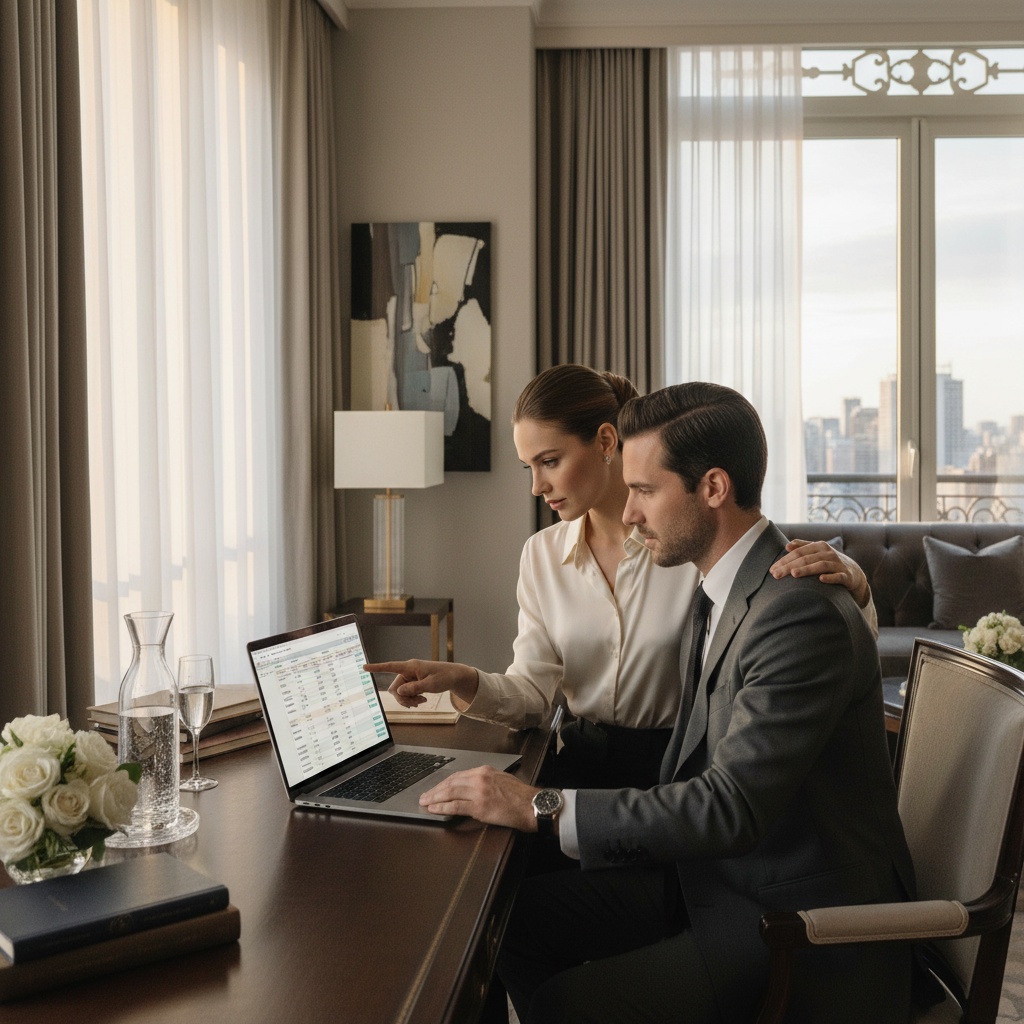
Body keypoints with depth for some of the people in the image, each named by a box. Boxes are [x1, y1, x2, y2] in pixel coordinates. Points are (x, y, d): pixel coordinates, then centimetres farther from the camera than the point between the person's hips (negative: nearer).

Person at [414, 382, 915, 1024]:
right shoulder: (728, 593, 6)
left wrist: (543, 808, -26)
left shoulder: (803, 614, -26)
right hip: (723, 875, 9)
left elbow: (730, 807, -30)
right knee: (521, 917, 4)